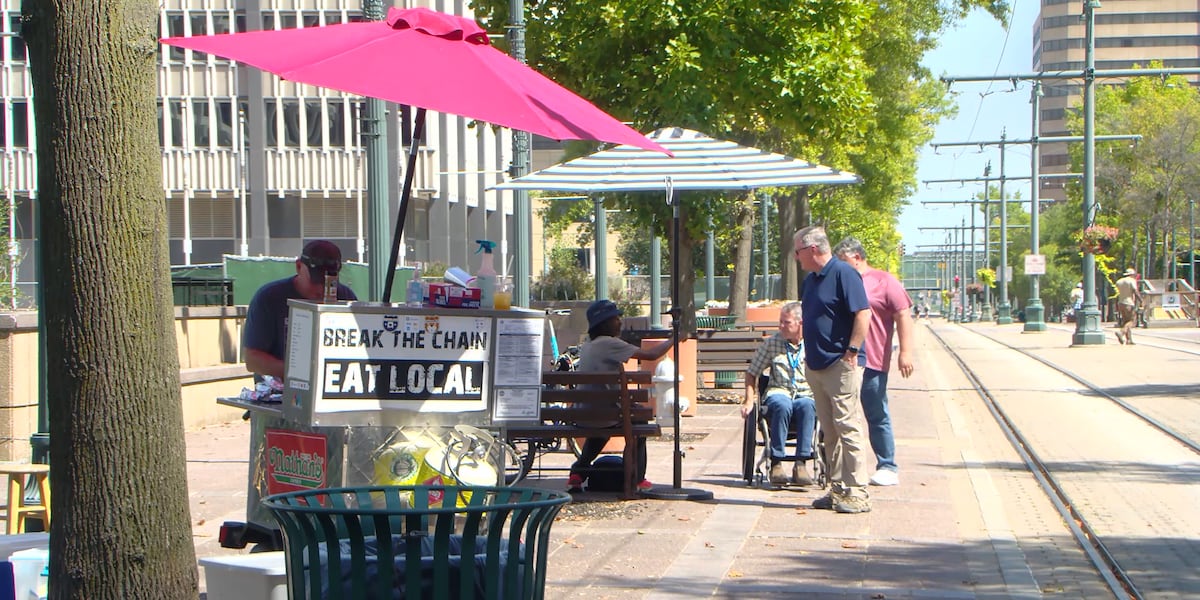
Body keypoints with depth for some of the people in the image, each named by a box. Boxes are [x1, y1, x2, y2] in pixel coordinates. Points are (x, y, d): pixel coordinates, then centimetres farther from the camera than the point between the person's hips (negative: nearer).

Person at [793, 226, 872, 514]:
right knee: (829, 432, 11)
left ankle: (857, 493, -5)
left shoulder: (843, 274, -11)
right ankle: (838, 489, 16)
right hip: (816, 366, 9)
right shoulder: (811, 279, 16)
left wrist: (852, 351, -20)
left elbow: (863, 314, -17)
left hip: (840, 365, -9)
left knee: (847, 428, -8)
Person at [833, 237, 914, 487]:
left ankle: (887, 468, 9)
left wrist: (905, 352, -15)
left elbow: (903, 317, -6)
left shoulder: (884, 282, -1)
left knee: (878, 417, 1)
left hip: (872, 363, -6)